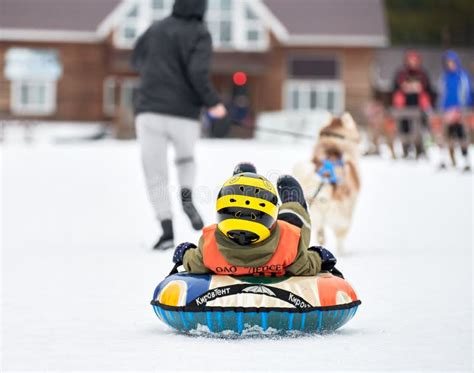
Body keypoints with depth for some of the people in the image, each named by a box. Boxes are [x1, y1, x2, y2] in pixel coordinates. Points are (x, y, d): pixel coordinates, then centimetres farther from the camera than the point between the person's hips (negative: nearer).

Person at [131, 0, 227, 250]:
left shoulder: (156, 29, 9)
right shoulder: (199, 34, -3)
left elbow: (137, 61, 23)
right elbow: (198, 72, -16)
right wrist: (212, 103, -4)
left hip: (149, 111, 1)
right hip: (183, 114, -1)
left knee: (155, 175, 3)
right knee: (186, 158, 26)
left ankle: (166, 227, -12)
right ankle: (186, 194, -3)